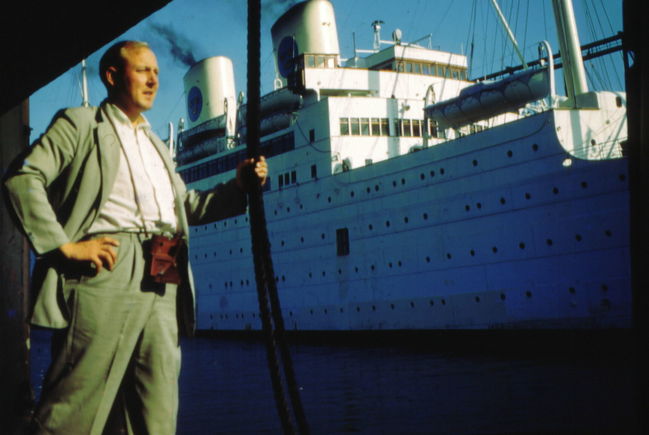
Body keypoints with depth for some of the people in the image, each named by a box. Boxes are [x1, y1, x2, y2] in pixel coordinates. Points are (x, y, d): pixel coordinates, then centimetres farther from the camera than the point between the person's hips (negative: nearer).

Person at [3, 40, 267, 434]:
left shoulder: (156, 145, 31)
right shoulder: (81, 124, 9)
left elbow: (186, 206, 30)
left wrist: (239, 187, 14)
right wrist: (64, 245, -12)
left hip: (163, 282, 7)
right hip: (107, 272, -7)